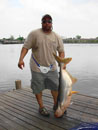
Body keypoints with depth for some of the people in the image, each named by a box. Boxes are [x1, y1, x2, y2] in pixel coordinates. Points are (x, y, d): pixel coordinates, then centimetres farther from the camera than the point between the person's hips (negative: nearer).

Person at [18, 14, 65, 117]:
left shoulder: (57, 37, 4)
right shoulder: (34, 34, -7)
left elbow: (61, 51, 8)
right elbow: (26, 47, -9)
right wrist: (21, 59, -23)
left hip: (51, 67, 4)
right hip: (37, 67, -3)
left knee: (55, 86, 11)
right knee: (38, 88, 7)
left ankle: (56, 105, 33)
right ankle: (41, 107, 26)